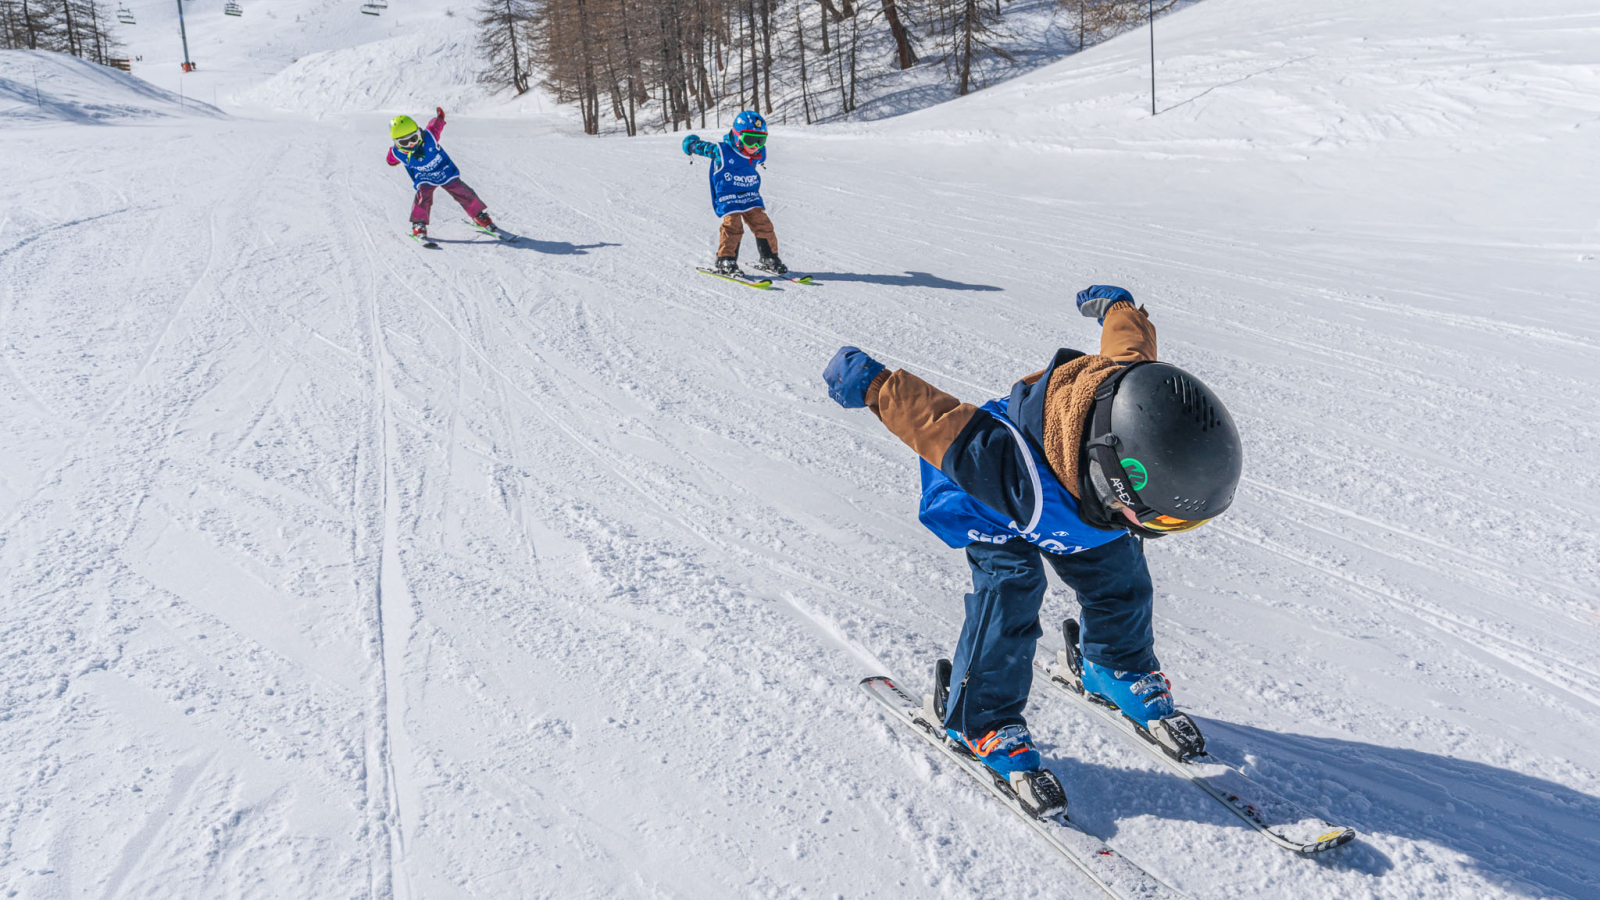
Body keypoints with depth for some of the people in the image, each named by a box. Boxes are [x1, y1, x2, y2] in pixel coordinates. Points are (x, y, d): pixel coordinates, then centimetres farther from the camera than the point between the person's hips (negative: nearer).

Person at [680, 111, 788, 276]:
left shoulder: (758, 155, 1)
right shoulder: (721, 152, -14)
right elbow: (701, 146, -1)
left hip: (751, 196, 5)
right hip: (728, 197, -5)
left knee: (763, 224, -3)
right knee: (733, 226, -18)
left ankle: (769, 258, 9)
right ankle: (725, 260, -5)